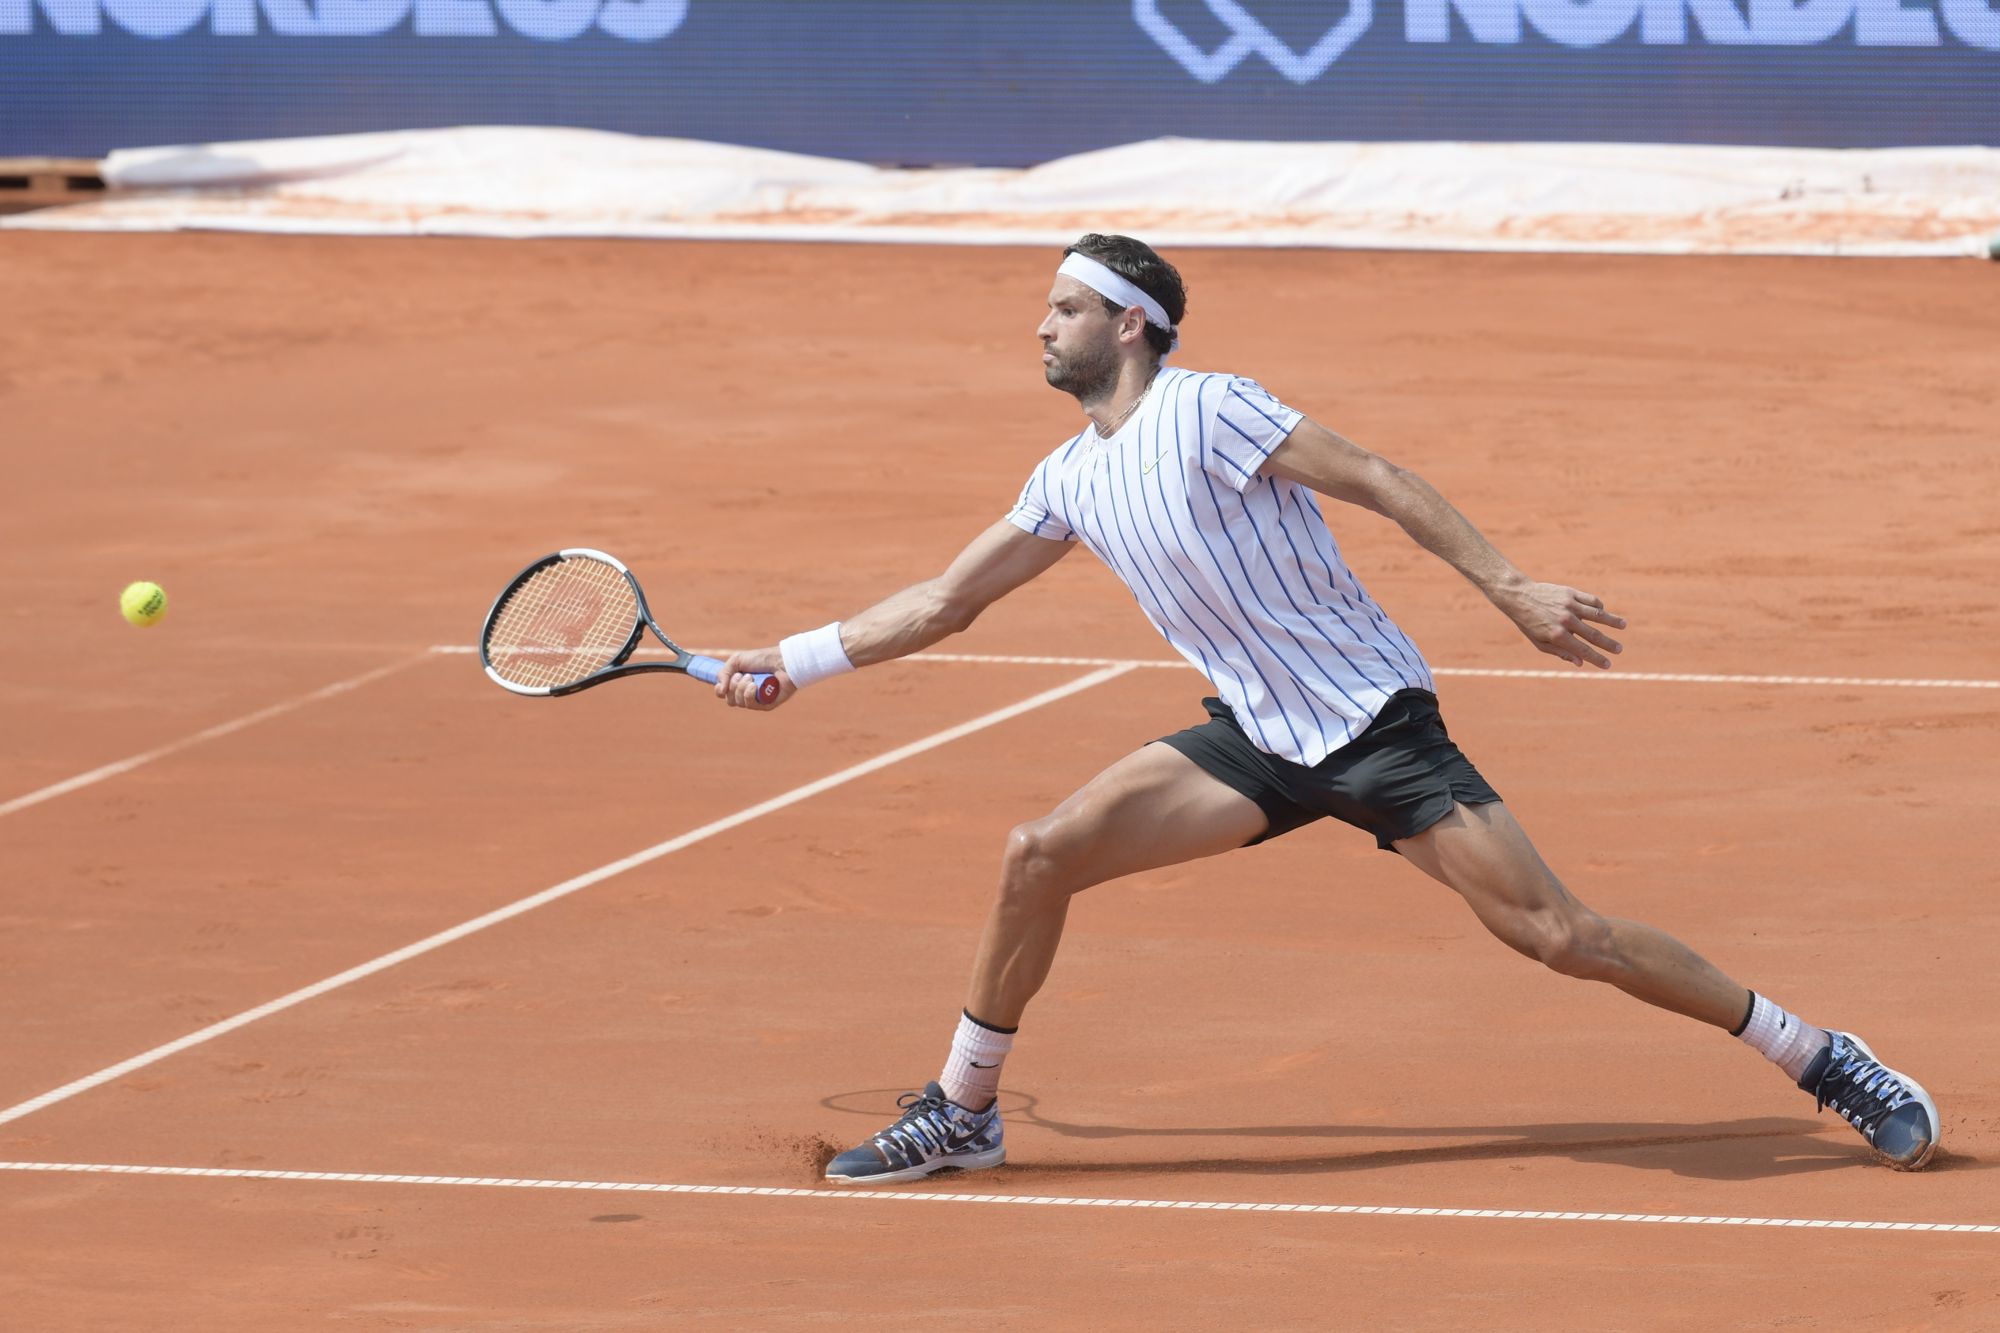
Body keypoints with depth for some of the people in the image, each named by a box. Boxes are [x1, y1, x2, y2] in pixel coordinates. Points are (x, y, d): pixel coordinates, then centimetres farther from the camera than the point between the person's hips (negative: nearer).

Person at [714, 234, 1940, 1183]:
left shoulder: (1206, 411, -13)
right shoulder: (1071, 481, 10)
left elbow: (1381, 482, -16)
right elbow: (947, 601, 20)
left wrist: (1513, 591, -22)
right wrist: (796, 662, 20)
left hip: (1378, 724, -6)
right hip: (1261, 742, 7)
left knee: (1560, 935, -13)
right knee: (1040, 856, -7)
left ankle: (1821, 1059, -2)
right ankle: (963, 1115, 6)